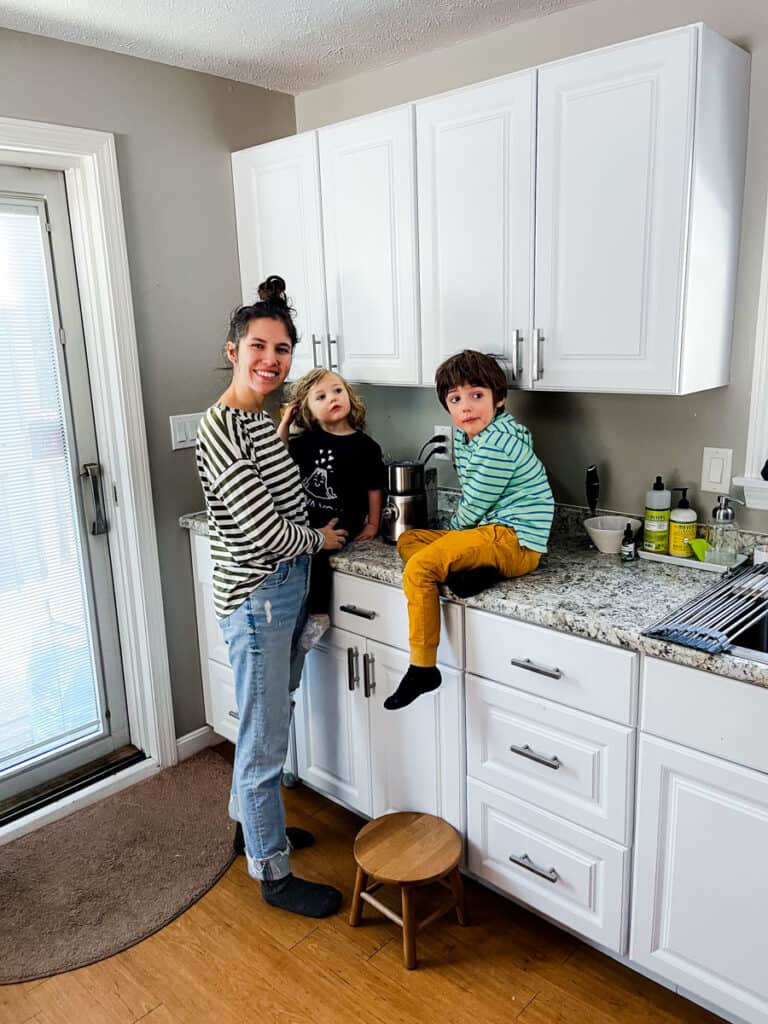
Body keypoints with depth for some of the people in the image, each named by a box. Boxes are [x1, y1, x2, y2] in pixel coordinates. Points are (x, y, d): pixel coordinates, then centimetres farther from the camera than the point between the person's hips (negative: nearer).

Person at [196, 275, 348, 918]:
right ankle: (273, 872, 24)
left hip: (287, 588, 9)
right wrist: (321, 539, -7)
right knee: (266, 739, 5)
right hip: (257, 598, -9)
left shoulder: (263, 421, 8)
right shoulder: (220, 431, -21)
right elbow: (265, 533, -23)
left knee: (270, 722, 24)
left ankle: (251, 821, 46)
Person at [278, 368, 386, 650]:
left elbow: (374, 488, 3)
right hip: (306, 517, 5)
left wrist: (372, 524, 3)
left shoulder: (364, 446, -3)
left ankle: (317, 615, -14)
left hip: (341, 521, -5)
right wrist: (284, 424, 7)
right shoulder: (307, 441, 8)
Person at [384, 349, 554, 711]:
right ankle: (467, 571, -12)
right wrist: (453, 536, 10)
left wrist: (452, 530, 7)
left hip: (513, 539, -11)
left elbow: (472, 508, -13)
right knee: (407, 541, 13)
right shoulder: (466, 436, 11)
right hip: (489, 532, 11)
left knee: (418, 569, -22)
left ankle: (422, 669, -13)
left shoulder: (496, 446, -19)